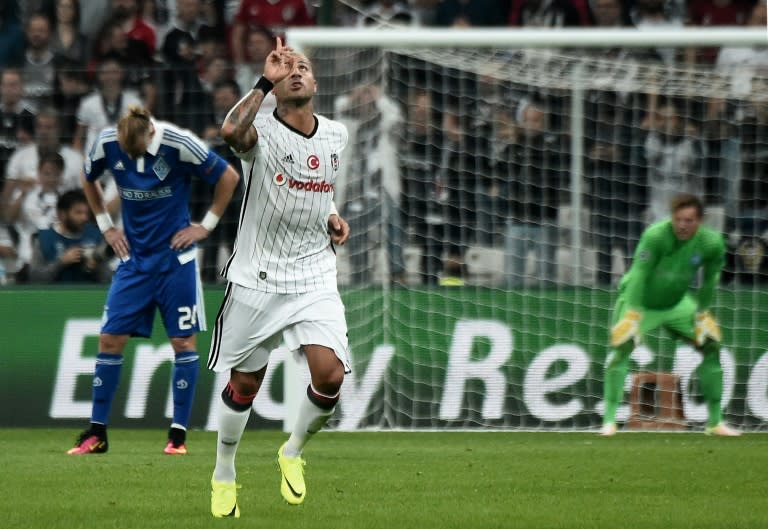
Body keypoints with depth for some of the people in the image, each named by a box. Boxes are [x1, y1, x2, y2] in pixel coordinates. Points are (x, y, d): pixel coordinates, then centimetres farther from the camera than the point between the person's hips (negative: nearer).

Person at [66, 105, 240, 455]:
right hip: (133, 256, 3)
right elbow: (88, 180, 15)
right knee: (110, 338, -3)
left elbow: (229, 177, -6)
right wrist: (105, 225, 9)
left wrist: (207, 225, -5)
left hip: (175, 258, -3)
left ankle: (178, 435, 3)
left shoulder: (178, 144, -17)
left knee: (183, 341, -3)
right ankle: (96, 434, 4)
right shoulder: (107, 144, -7)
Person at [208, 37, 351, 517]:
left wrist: (332, 218, 7)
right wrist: (266, 80, -31)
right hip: (257, 279, -3)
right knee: (244, 385, 8)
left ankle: (294, 452, 14)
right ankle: (224, 474, 31)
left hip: (315, 278, 3)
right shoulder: (262, 132, -12)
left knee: (330, 375, -15)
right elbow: (231, 131, -39)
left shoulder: (336, 135, 5)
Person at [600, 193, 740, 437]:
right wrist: (632, 315, -44)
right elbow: (639, 273, -38)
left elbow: (709, 280, -4)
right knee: (621, 348, -24)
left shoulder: (712, 243, -19)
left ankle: (715, 422, 8)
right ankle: (609, 421, -21)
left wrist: (702, 314, 0)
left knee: (711, 346, -2)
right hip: (641, 301, -4)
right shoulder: (655, 235, -33)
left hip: (678, 302, 5)